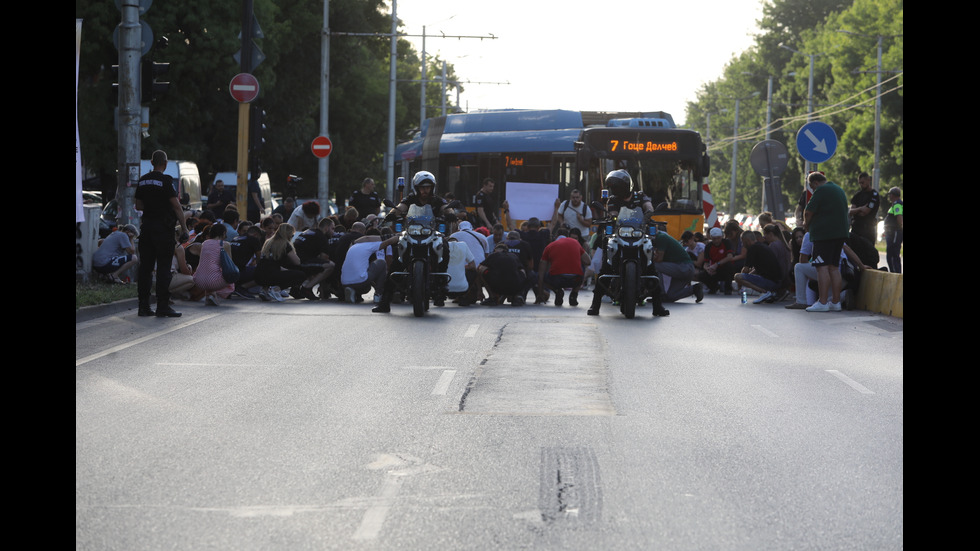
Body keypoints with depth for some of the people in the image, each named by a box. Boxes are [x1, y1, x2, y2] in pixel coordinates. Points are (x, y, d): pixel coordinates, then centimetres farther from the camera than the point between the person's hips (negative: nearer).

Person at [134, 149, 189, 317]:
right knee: (163, 267, -4)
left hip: (146, 226, 6)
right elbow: (176, 205, -13)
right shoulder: (165, 181, -11)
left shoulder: (142, 181, 8)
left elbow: (138, 205, 15)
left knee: (145, 267, 8)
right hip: (163, 227, -6)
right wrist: (184, 226, -9)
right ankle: (163, 306, -5)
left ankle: (143, 306, 9)